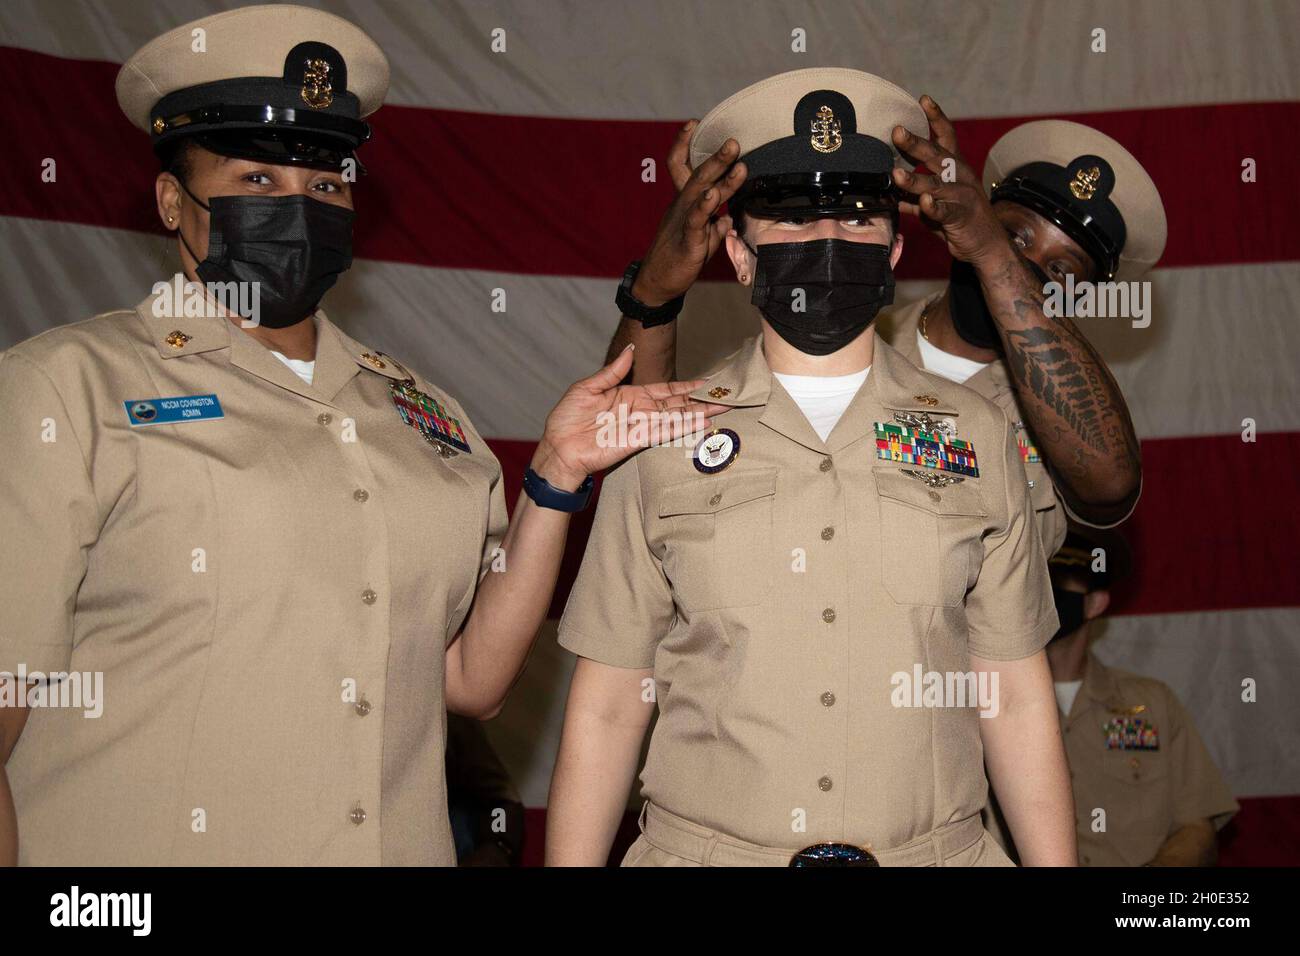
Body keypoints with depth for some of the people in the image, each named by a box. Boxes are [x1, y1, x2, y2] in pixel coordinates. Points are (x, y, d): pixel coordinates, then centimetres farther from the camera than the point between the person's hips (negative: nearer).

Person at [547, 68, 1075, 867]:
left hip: (937, 849, 1)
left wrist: (1056, 861, 0)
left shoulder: (978, 438, 2)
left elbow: (1018, 701, 4)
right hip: (703, 847, -1)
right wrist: (571, 861, -4)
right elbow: (605, 708, 0)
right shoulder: (660, 442, -1)